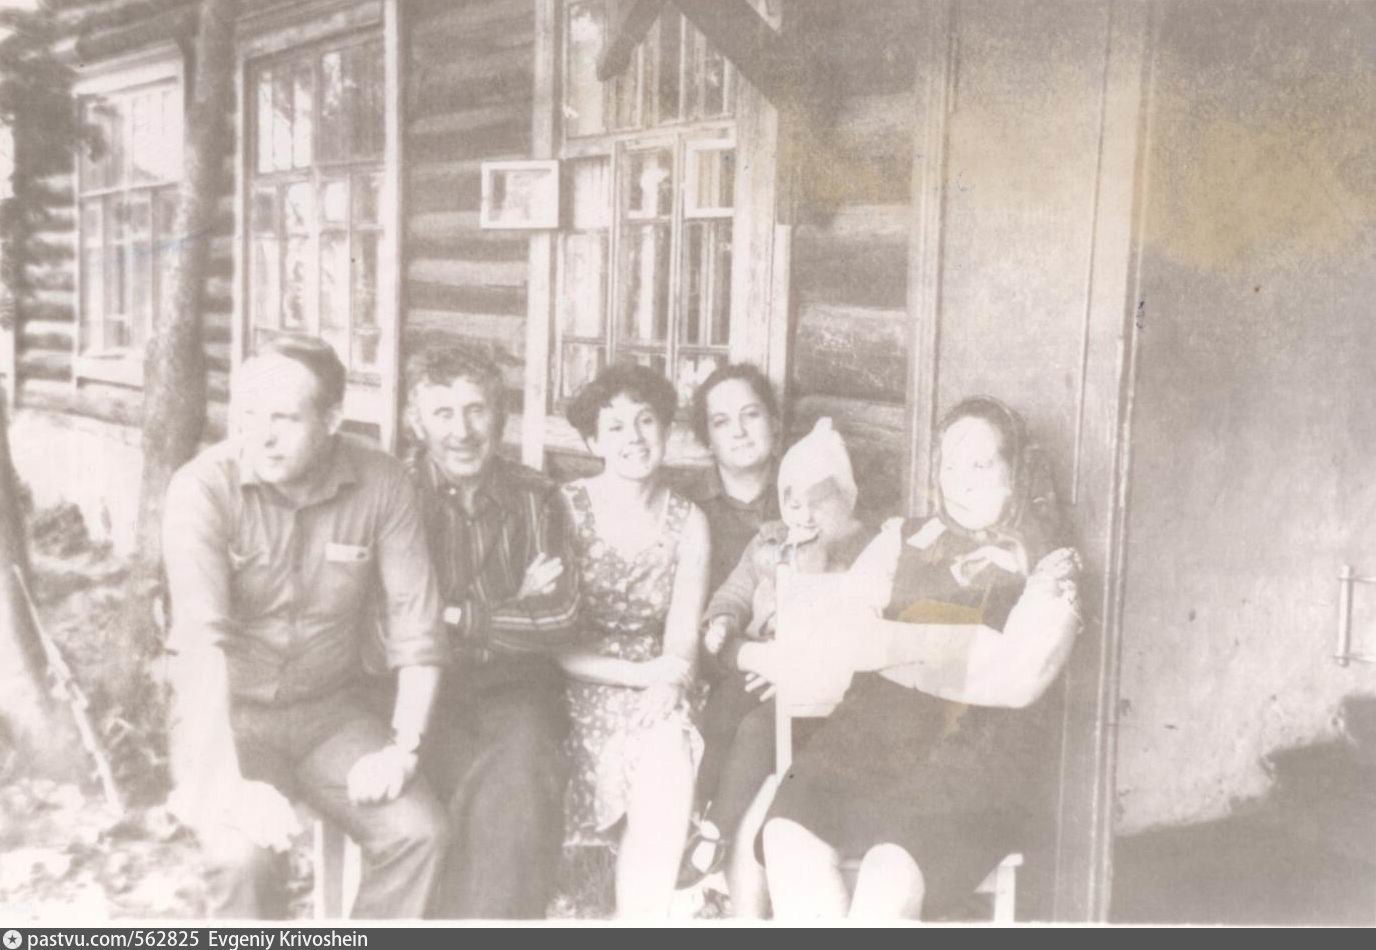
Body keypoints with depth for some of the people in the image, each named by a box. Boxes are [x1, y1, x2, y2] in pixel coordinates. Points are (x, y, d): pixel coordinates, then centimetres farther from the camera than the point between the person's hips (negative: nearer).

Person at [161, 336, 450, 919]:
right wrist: (231, 783, -38)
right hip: (227, 713, -2)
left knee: (419, 829, -18)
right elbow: (202, 638, -29)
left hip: (329, 708, 3)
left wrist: (403, 748, -20)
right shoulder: (204, 487, -19)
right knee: (243, 853, -27)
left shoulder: (381, 485, -11)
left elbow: (415, 622, -9)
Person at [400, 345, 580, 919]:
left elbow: (559, 618, -2)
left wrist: (453, 616, -7)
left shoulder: (537, 500, 8)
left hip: (516, 689, 2)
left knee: (520, 789, -28)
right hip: (429, 692, -2)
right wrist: (514, 610, -6)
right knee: (505, 800, -29)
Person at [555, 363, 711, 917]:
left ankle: (639, 917, -11)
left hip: (654, 699, 2)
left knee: (670, 762, -26)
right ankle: (642, 916, -7)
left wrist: (667, 684, -20)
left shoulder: (688, 523, 5)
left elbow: (682, 645, 1)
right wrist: (641, 673, -15)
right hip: (579, 693, -2)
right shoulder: (564, 509, -5)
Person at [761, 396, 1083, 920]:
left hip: (983, 746, -3)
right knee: (790, 831, -25)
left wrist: (895, 647, -13)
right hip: (878, 725, 3)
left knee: (894, 862, -31)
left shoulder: (1049, 565, 7)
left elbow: (1019, 675, -9)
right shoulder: (901, 541, 16)